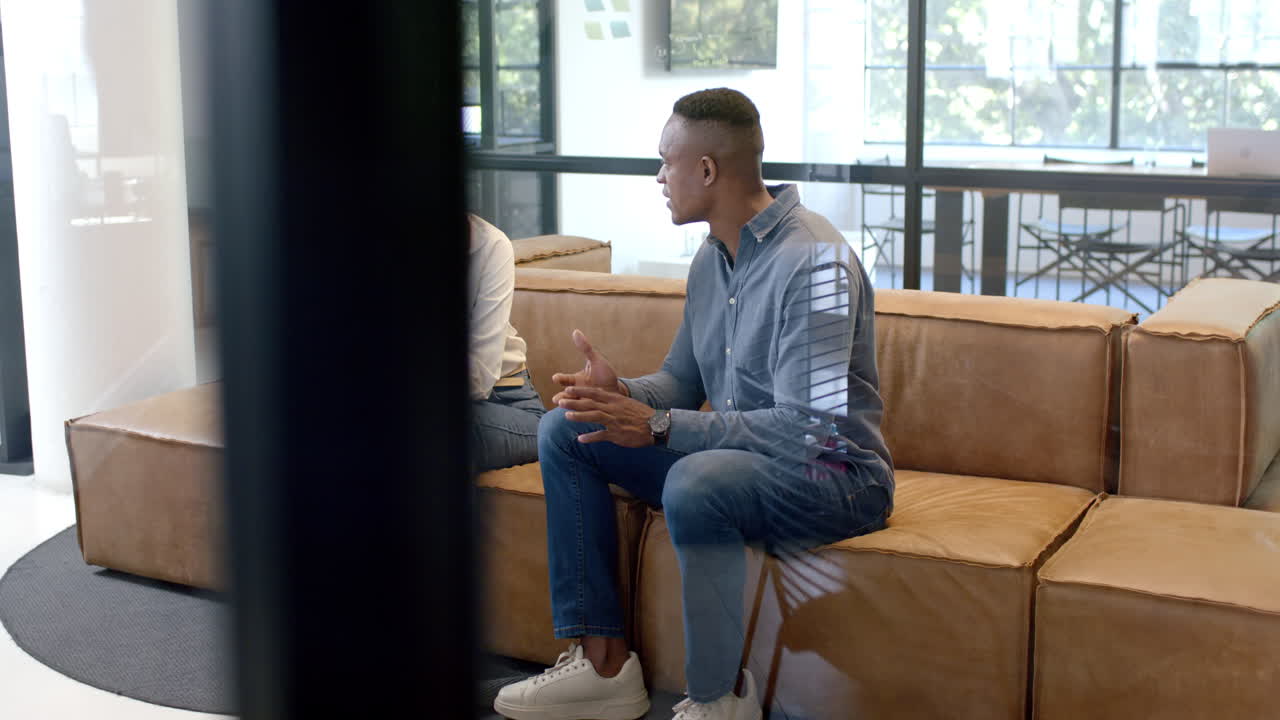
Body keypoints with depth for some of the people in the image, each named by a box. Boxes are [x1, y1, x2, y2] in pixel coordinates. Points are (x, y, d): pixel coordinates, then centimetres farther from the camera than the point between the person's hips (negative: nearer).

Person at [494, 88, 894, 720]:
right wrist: (623, 395, -9)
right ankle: (603, 663, -1)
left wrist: (659, 426, -29)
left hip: (835, 474, -9)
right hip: (731, 452, 9)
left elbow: (809, 430, -28)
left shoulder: (814, 261, -22)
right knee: (563, 431, 3)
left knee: (695, 484, -39)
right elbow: (681, 381, 15)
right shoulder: (713, 257, 7)